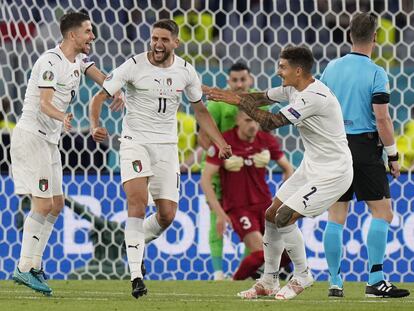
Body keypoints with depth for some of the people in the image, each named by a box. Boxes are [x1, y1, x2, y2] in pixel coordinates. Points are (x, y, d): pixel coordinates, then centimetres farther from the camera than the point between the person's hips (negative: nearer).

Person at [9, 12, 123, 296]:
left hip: (49, 141, 10)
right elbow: (45, 104, -26)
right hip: (31, 136, -10)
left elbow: (102, 78, 4)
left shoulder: (78, 59, 11)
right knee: (43, 204, -14)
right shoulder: (50, 62, -18)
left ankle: (34, 265, 14)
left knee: (56, 205, 9)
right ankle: (25, 269, -12)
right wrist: (63, 118, -47)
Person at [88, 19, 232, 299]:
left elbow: (200, 110, 15)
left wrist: (221, 142, 7)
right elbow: (101, 96, -9)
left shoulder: (185, 71, 1)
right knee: (138, 200, -24)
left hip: (167, 146, 4)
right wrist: (95, 126, -28)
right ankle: (136, 276, -25)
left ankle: (136, 246, 33)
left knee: (167, 215, 0)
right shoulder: (134, 66, -10)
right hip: (135, 142, -4)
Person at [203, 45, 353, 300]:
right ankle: (268, 282, 18)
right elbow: (261, 98, 15)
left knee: (284, 217, -16)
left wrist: (238, 101, -17)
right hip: (311, 167, 10)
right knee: (271, 215, 8)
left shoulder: (313, 97, -25)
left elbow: (271, 123, -25)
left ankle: (302, 277, 3)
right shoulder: (294, 89, 4)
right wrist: (223, 94, 5)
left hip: (332, 173, -10)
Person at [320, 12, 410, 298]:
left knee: (336, 216, 6)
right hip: (364, 148, -5)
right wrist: (393, 155, -4)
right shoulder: (375, 74, -10)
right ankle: (375, 280, -6)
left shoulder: (332, 68, 7)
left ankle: (335, 283, 5)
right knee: (382, 212, 1)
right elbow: (382, 118, -14)